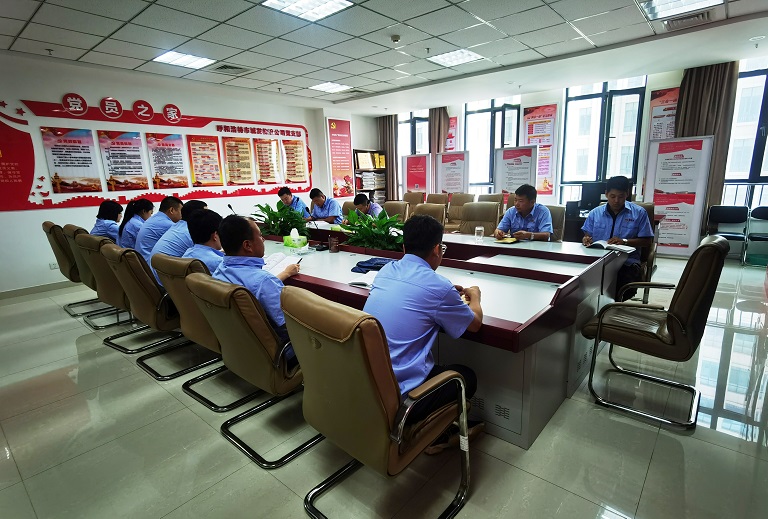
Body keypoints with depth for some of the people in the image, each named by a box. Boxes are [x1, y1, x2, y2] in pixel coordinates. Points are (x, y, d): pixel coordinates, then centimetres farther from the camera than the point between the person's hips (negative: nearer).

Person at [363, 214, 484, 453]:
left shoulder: (386, 270, 2)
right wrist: (474, 296, 21)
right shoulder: (438, 287, -17)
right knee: (467, 377, 18)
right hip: (396, 399, -6)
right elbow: (475, 323, 2)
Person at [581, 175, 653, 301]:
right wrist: (586, 240, -10)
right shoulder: (595, 213, 13)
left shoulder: (639, 213, 8)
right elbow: (587, 236, 15)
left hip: (626, 262, -1)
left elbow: (647, 241, 6)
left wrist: (624, 241, -11)